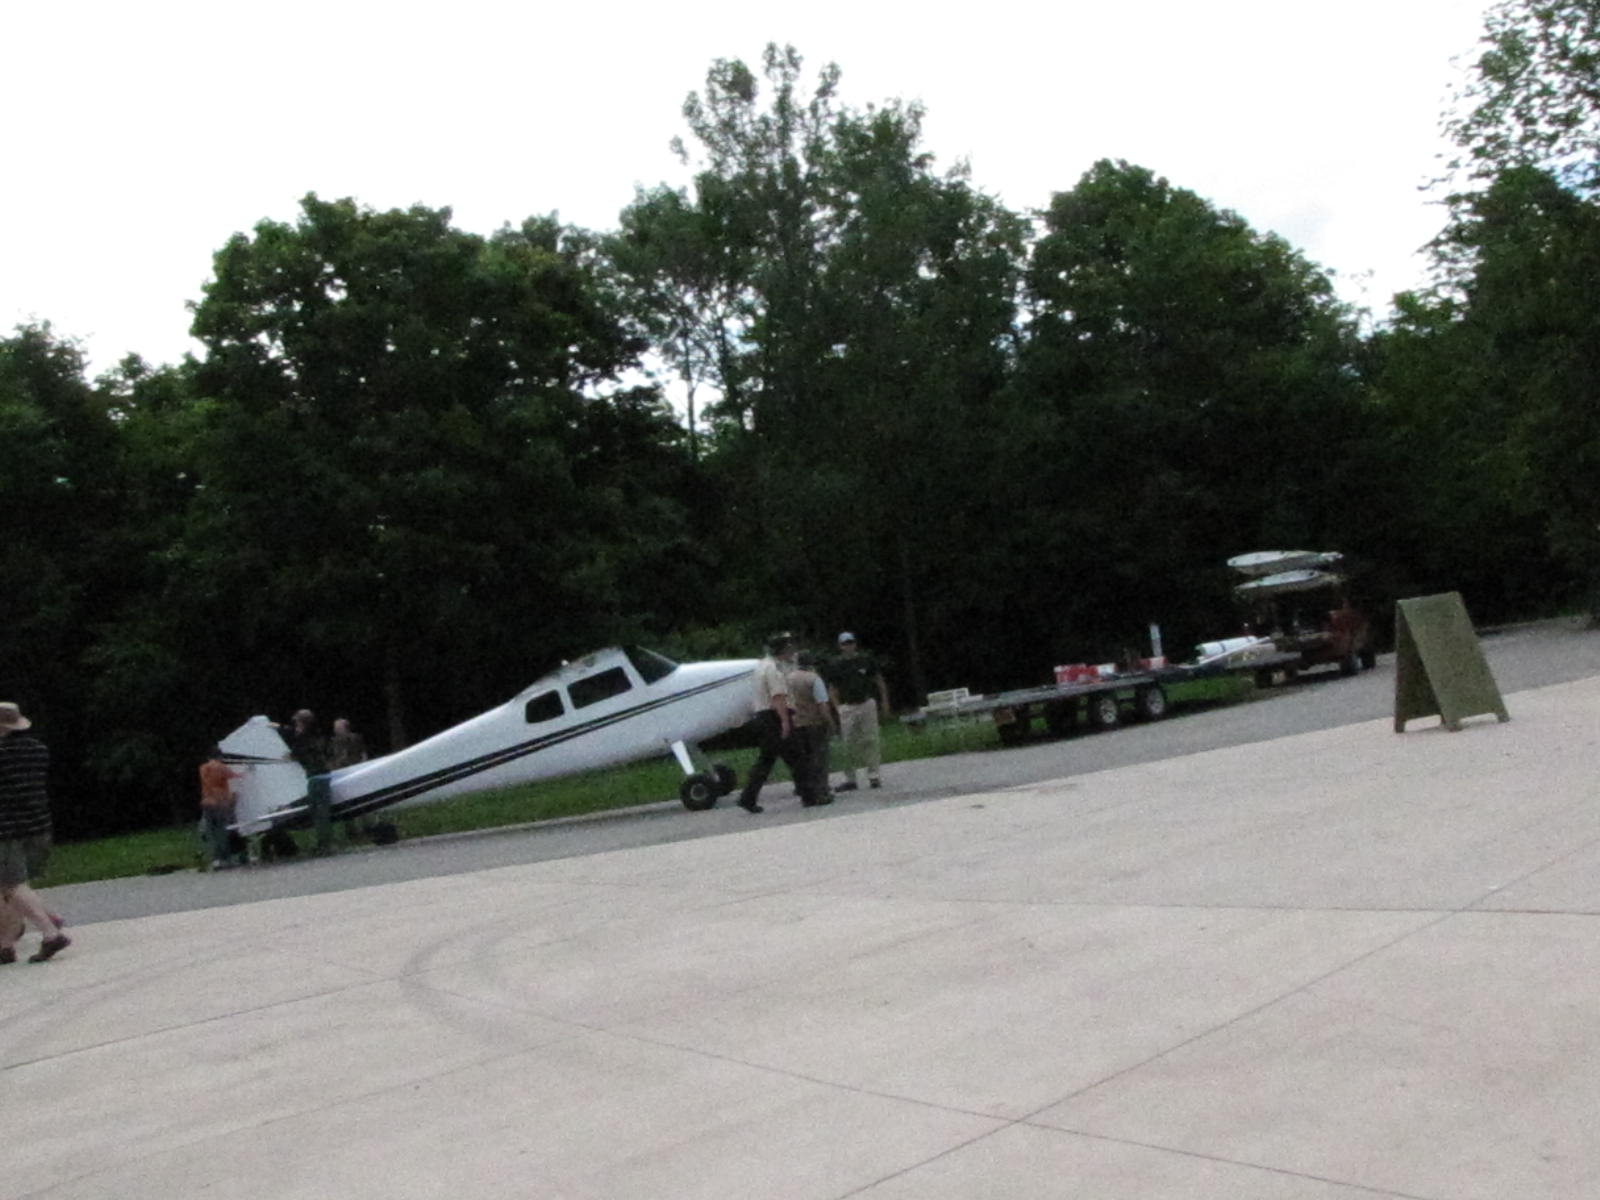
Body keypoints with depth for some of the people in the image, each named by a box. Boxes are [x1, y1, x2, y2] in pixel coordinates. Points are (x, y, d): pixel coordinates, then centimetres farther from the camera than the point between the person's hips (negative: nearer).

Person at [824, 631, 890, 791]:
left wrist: (884, 701, 8)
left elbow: (879, 681, 11)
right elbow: (832, 689, 7)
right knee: (849, 744, 1)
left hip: (867, 704, 0)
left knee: (870, 740, -1)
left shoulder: (866, 660, 4)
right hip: (847, 707, 0)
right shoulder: (835, 665, 3)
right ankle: (850, 780, 7)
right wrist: (838, 708, -2)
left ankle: (874, 775, 5)